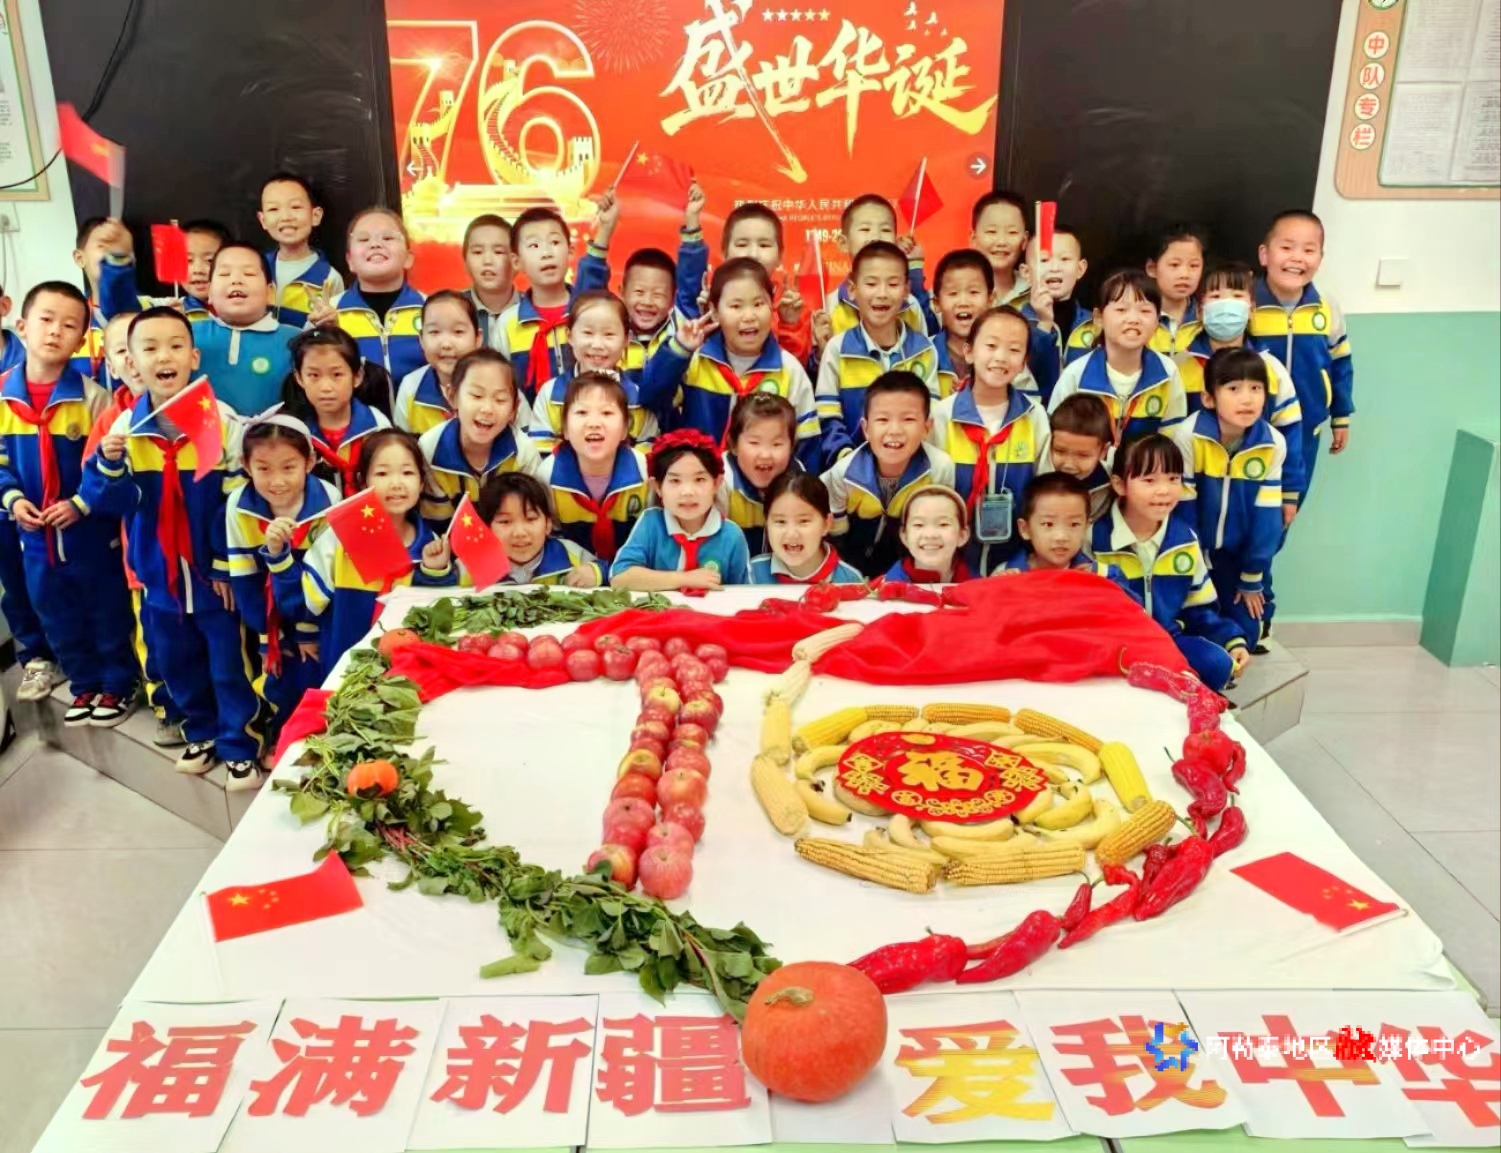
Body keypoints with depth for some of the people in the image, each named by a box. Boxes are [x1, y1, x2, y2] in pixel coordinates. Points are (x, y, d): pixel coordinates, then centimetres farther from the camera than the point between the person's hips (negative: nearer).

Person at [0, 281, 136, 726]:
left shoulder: (90, 397, -12)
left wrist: (81, 505, -19)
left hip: (92, 531, -4)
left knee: (108, 611, 10)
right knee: (56, 617, 16)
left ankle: (119, 684, 28)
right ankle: (86, 685, 34)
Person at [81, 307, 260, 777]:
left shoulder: (222, 420, -14)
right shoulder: (124, 427, -4)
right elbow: (104, 502, -4)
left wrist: (227, 562, -10)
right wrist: (108, 464, -23)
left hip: (214, 573, -4)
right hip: (160, 574, 4)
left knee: (229, 666, 8)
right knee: (177, 664, 19)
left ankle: (239, 744, 26)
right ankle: (202, 733, 40)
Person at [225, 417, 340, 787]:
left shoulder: (328, 502, -24)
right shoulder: (238, 506, -16)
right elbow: (244, 581, -9)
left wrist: (310, 632, -18)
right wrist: (269, 637, -7)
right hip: (272, 615, 2)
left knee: (315, 679, -6)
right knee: (278, 680, 7)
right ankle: (274, 748, 31)